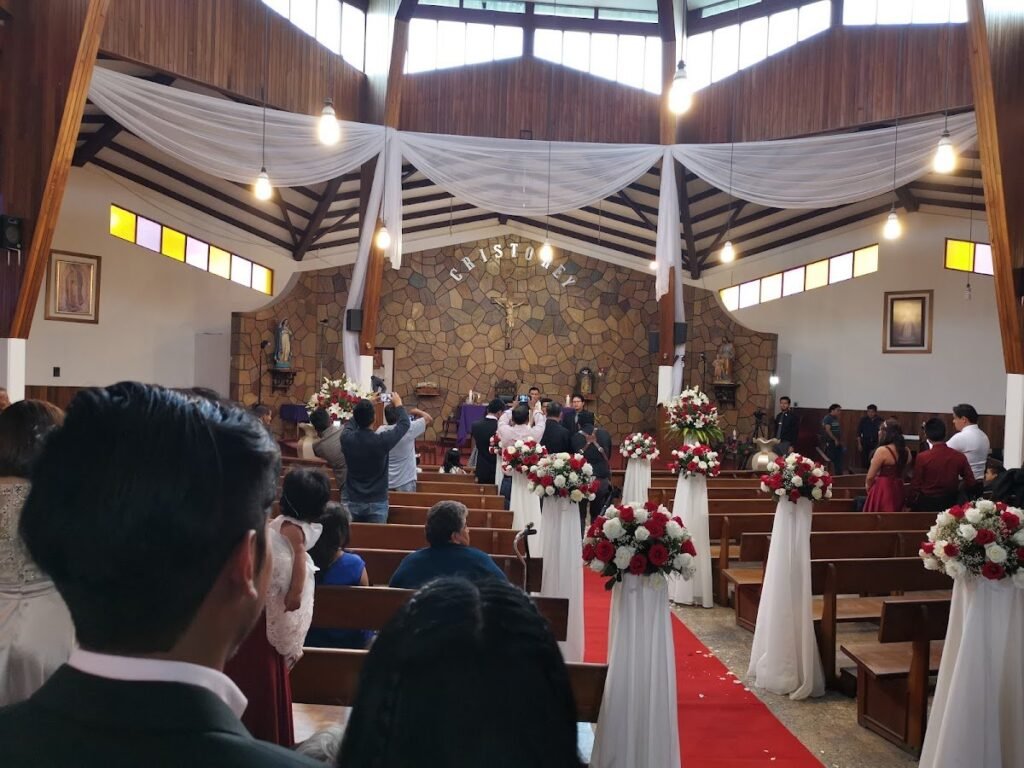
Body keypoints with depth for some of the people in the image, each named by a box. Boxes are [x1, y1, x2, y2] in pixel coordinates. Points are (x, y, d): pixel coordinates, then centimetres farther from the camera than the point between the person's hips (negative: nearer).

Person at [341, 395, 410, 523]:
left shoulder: (347, 438, -12)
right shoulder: (381, 440, -20)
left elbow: (350, 423, 14)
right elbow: (404, 423, -3)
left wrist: (363, 407, 27)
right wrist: (398, 404, 14)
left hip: (352, 502, 3)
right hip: (377, 503, -3)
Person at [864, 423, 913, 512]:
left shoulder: (882, 451, -17)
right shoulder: (906, 451, 3)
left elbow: (870, 477, -10)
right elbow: (904, 474, 15)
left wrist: (868, 488, 6)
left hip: (882, 491, -7)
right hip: (898, 490, 7)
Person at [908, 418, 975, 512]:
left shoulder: (922, 457, -15)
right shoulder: (959, 457, -6)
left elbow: (915, 485, -10)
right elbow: (970, 482, 1)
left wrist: (911, 504, 1)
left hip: (927, 504, -3)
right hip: (950, 503, 3)